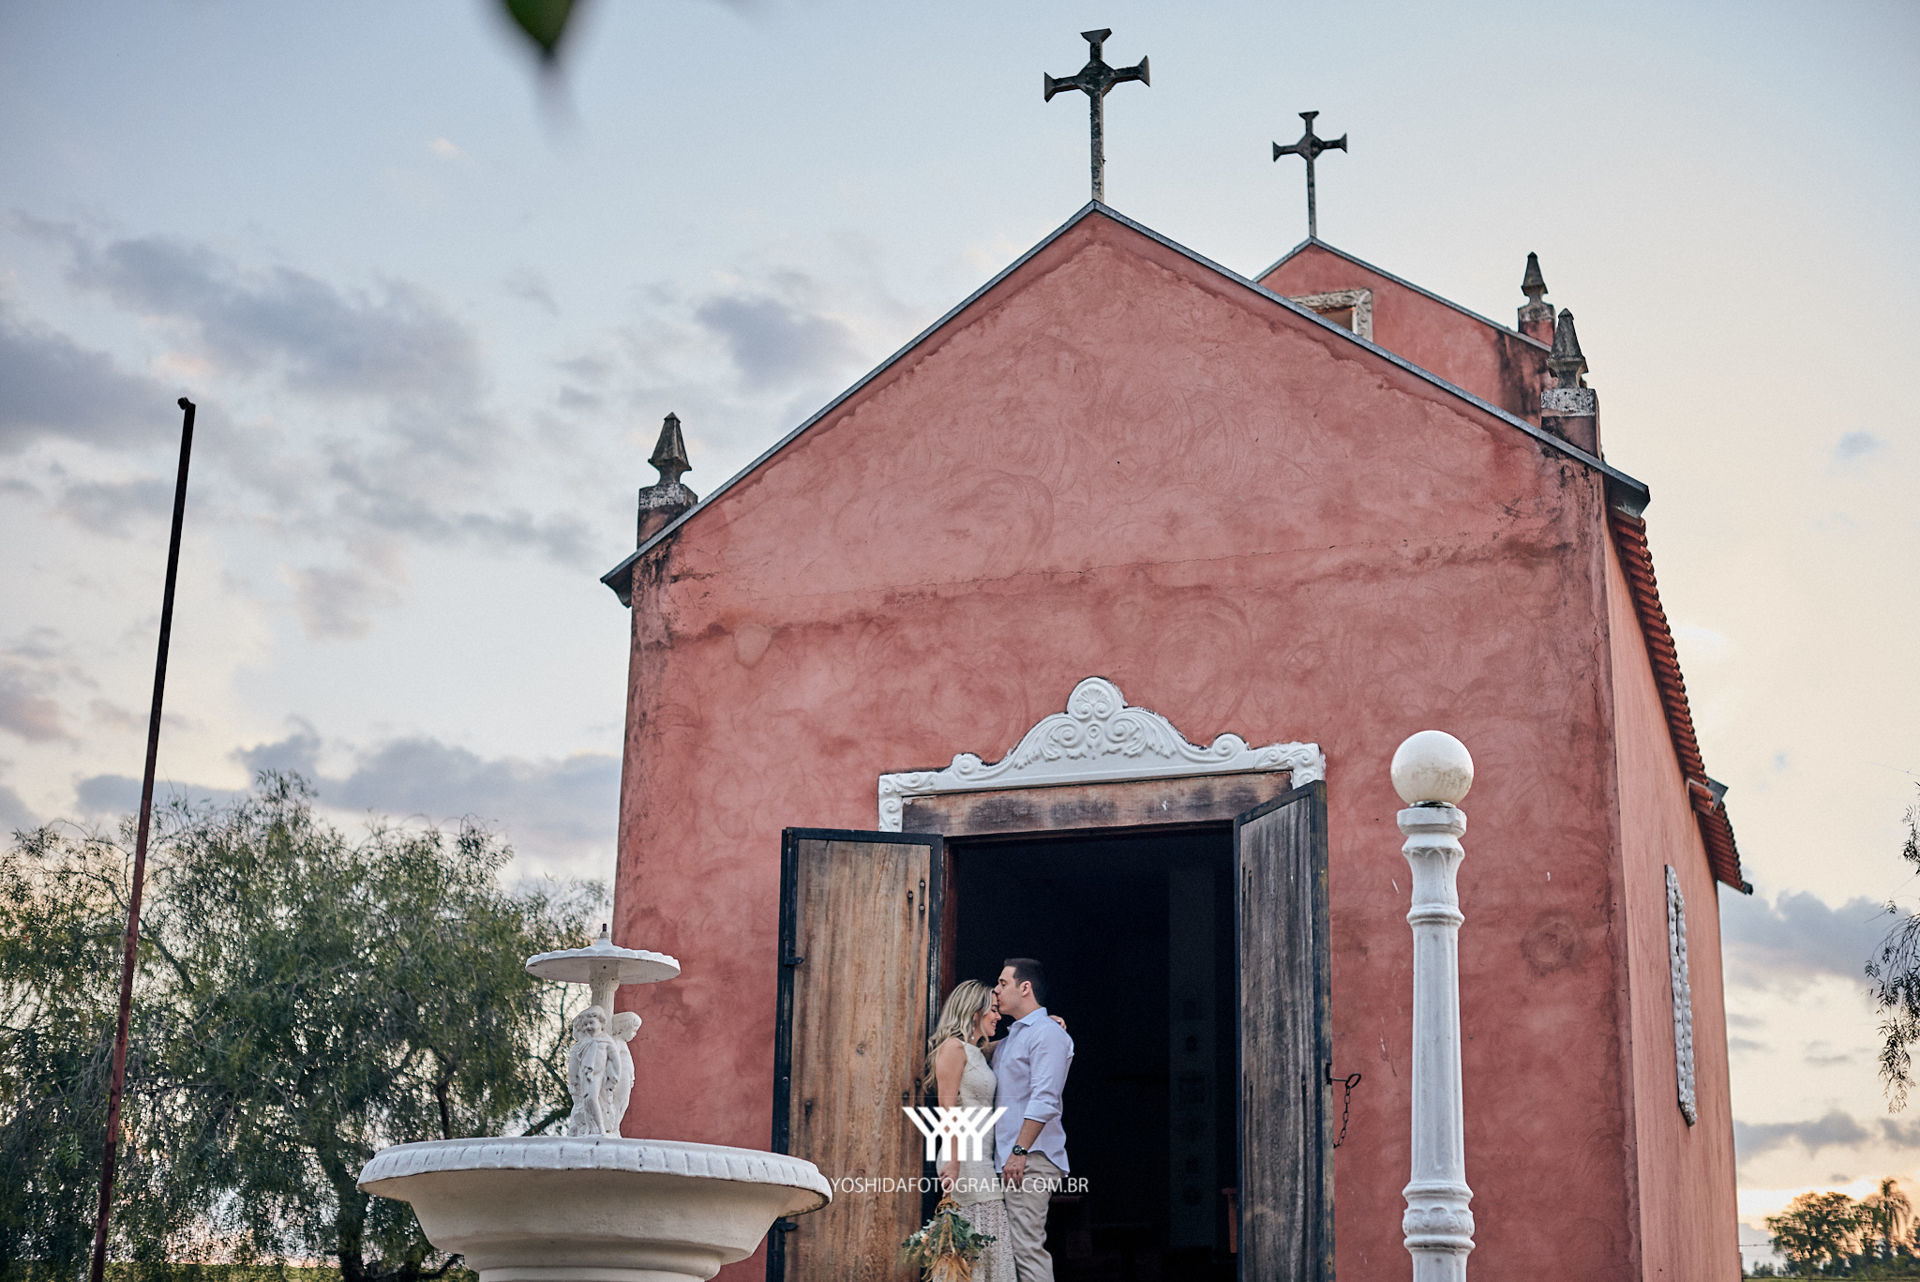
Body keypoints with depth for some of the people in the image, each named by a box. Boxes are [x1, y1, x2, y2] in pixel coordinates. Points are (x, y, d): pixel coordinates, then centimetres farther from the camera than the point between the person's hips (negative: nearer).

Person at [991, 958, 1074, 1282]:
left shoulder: (1047, 1033, -7)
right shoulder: (1011, 1037, 23)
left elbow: (1044, 1100, -17)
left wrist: (1020, 1152, -21)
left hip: (1032, 1159, -9)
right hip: (1008, 1159, 9)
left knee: (1027, 1246, -14)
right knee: (1011, 1247, 6)